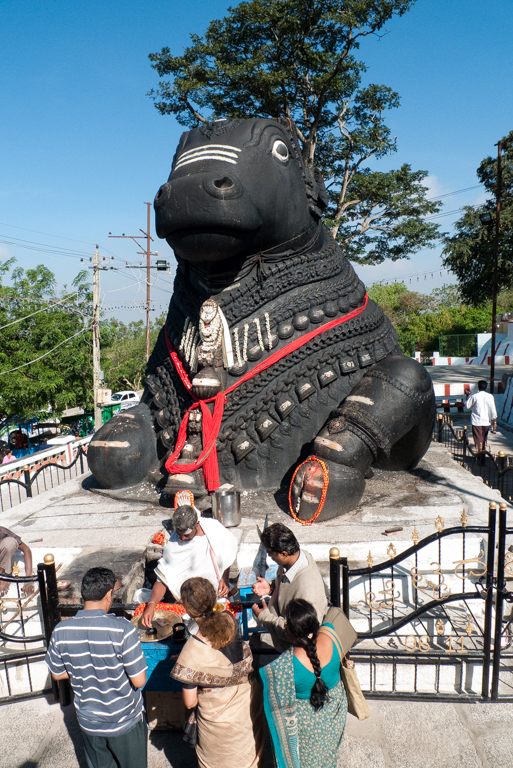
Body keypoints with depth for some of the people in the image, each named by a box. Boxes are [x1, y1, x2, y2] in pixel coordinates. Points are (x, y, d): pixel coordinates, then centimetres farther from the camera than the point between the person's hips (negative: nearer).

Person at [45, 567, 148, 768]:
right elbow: (139, 681, -23)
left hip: (88, 723, 4)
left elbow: (57, 674, -1)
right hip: (125, 722, -3)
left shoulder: (60, 631, -18)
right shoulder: (122, 629, -30)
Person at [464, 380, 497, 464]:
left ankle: (480, 460, -1)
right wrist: (494, 421, 1)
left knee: (478, 441, 2)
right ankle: (482, 456, 32)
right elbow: (493, 410, -5)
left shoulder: (474, 396, -11)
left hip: (476, 422, -3)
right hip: (487, 422, 3)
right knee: (484, 440, 19)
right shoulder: (490, 396, -4)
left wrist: (467, 396, 12)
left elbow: (467, 406, 1)